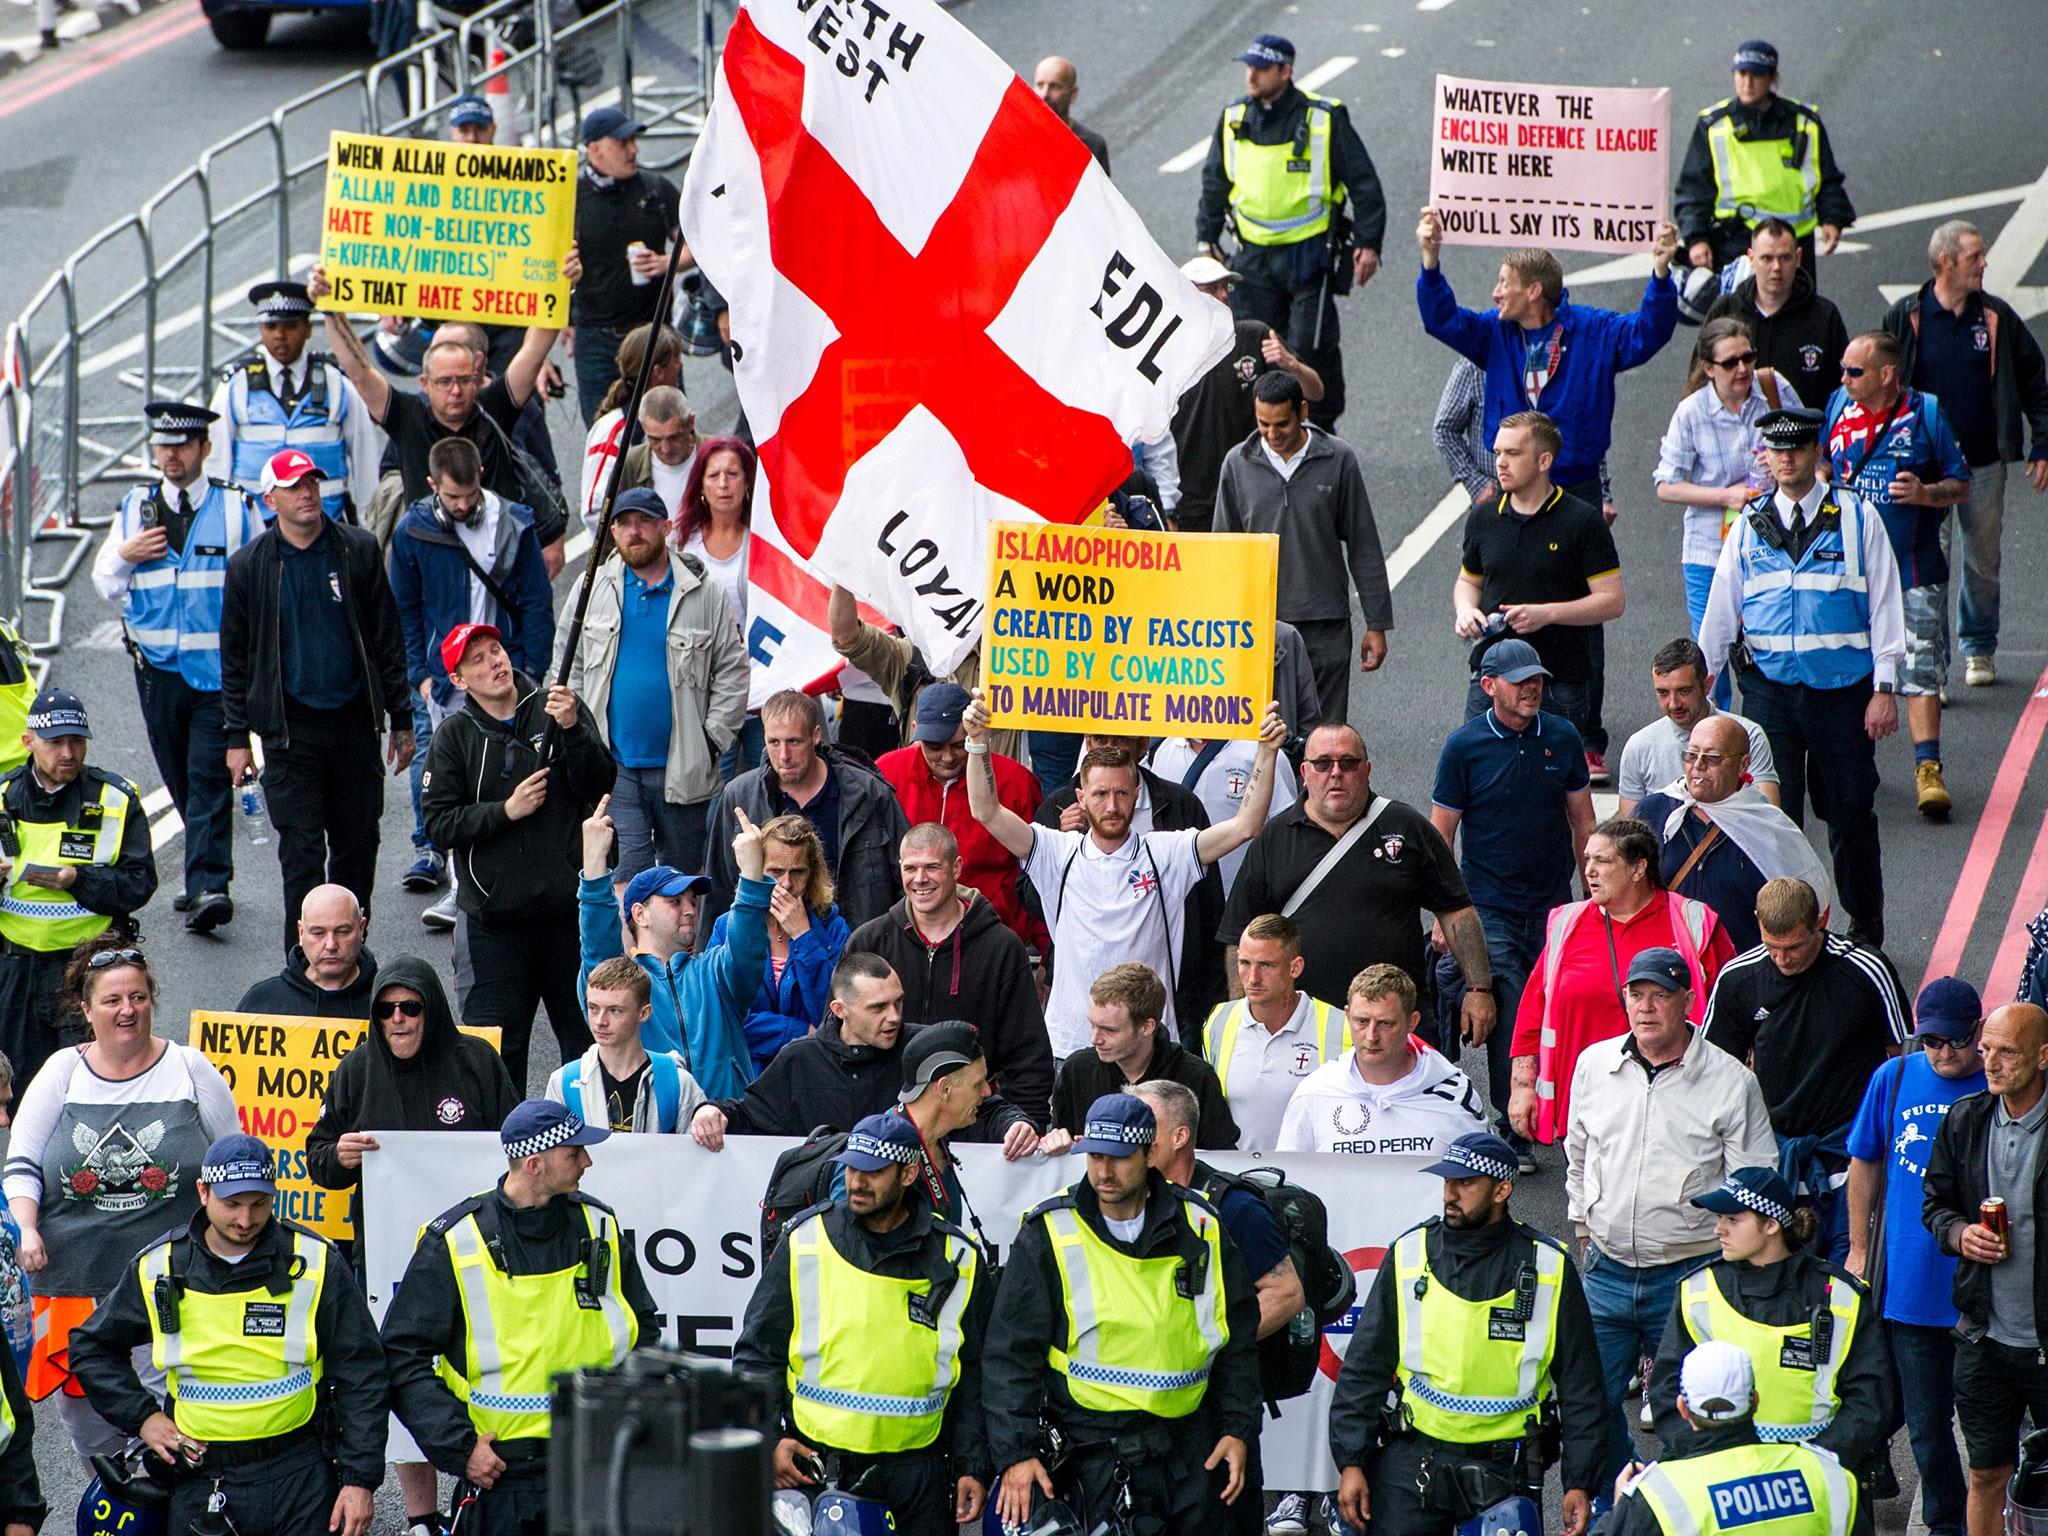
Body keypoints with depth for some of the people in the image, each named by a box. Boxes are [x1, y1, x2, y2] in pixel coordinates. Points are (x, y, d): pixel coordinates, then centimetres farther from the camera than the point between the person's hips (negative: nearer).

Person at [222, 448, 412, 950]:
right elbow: (235, 659, 6)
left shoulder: (358, 551, 3)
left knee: (357, 843, 7)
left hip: (354, 720, 2)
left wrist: (401, 719, 6)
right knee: (301, 850, -6)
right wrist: (237, 736, 2)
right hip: (290, 729, -2)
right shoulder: (249, 566, 0)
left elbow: (388, 640, 8)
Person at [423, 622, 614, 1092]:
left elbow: (599, 787, -4)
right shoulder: (454, 736, 4)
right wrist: (507, 811, -11)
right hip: (494, 920, 0)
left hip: (567, 908, 0)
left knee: (587, 1035, 6)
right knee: (495, 1049, 0)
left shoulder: (559, 710, 3)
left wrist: (572, 730, -19)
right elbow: (439, 824, -1)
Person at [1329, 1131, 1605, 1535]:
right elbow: (1363, 1369, 7)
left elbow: (1579, 1386, 6)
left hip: (1503, 1467, -1)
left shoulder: (1548, 1267, 0)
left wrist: (1579, 1483, 1)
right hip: (1413, 1460, 1)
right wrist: (1351, 1463, 0)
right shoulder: (1410, 1255, 3)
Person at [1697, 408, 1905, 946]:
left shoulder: (1856, 518, 1)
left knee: (1850, 811, 5)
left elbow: (1884, 605, 0)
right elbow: (1721, 608, 14)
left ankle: (1866, 930, 20)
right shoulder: (1752, 523, 8)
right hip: (1769, 686, 2)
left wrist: (1885, 689, -5)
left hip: (1843, 688, -2)